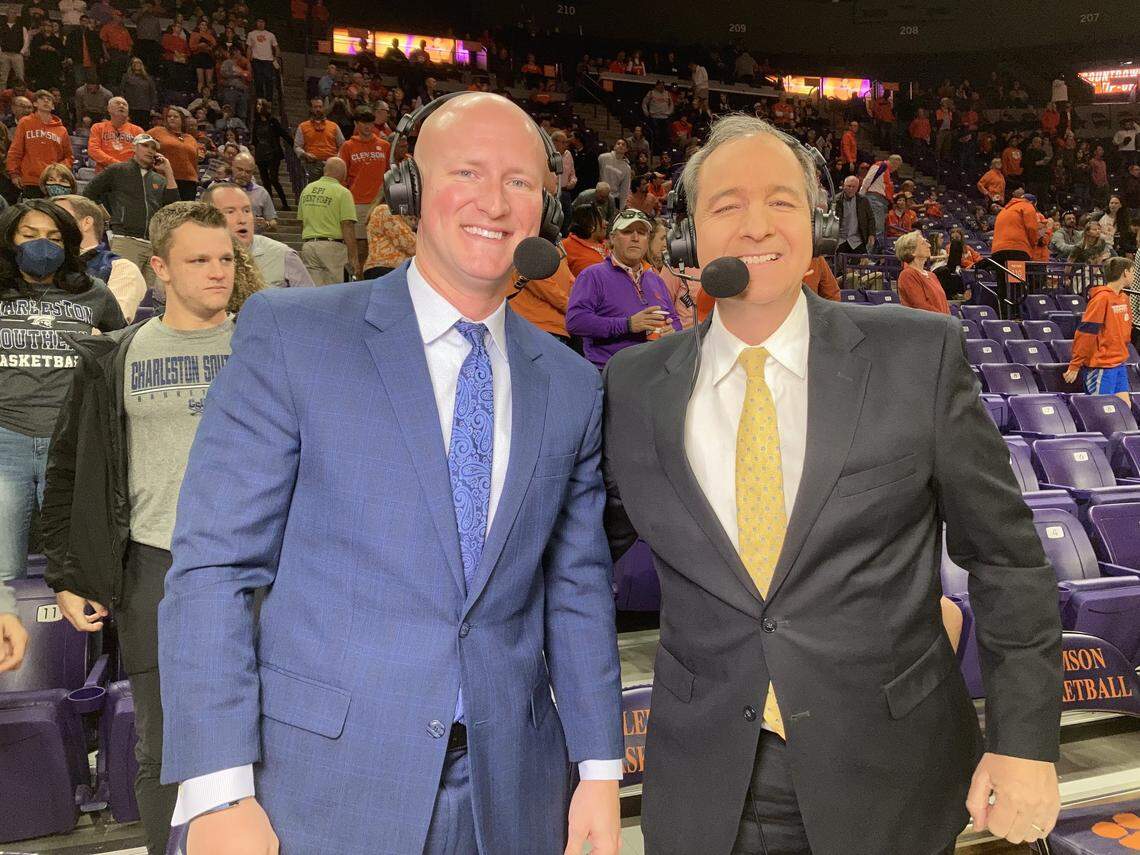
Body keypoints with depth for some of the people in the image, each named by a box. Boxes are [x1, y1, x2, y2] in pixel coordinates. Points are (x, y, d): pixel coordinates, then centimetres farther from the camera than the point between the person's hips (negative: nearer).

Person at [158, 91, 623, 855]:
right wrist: (220, 791, -14)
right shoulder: (289, 333, -7)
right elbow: (213, 567, -9)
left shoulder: (572, 386, 6)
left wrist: (599, 770, 4)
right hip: (321, 793, -3)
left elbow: (577, 589, 9)